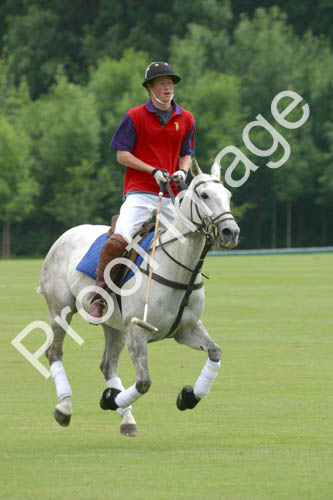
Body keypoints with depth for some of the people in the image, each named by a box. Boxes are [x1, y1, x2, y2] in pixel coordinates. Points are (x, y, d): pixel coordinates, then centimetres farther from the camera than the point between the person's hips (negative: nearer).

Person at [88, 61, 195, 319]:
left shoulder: (186, 119, 12)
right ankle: (99, 295, -15)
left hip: (169, 197, 5)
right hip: (139, 193, -5)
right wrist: (154, 171, -12)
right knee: (119, 240, -27)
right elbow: (122, 154, -2)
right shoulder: (136, 116, -1)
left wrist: (182, 171, -1)